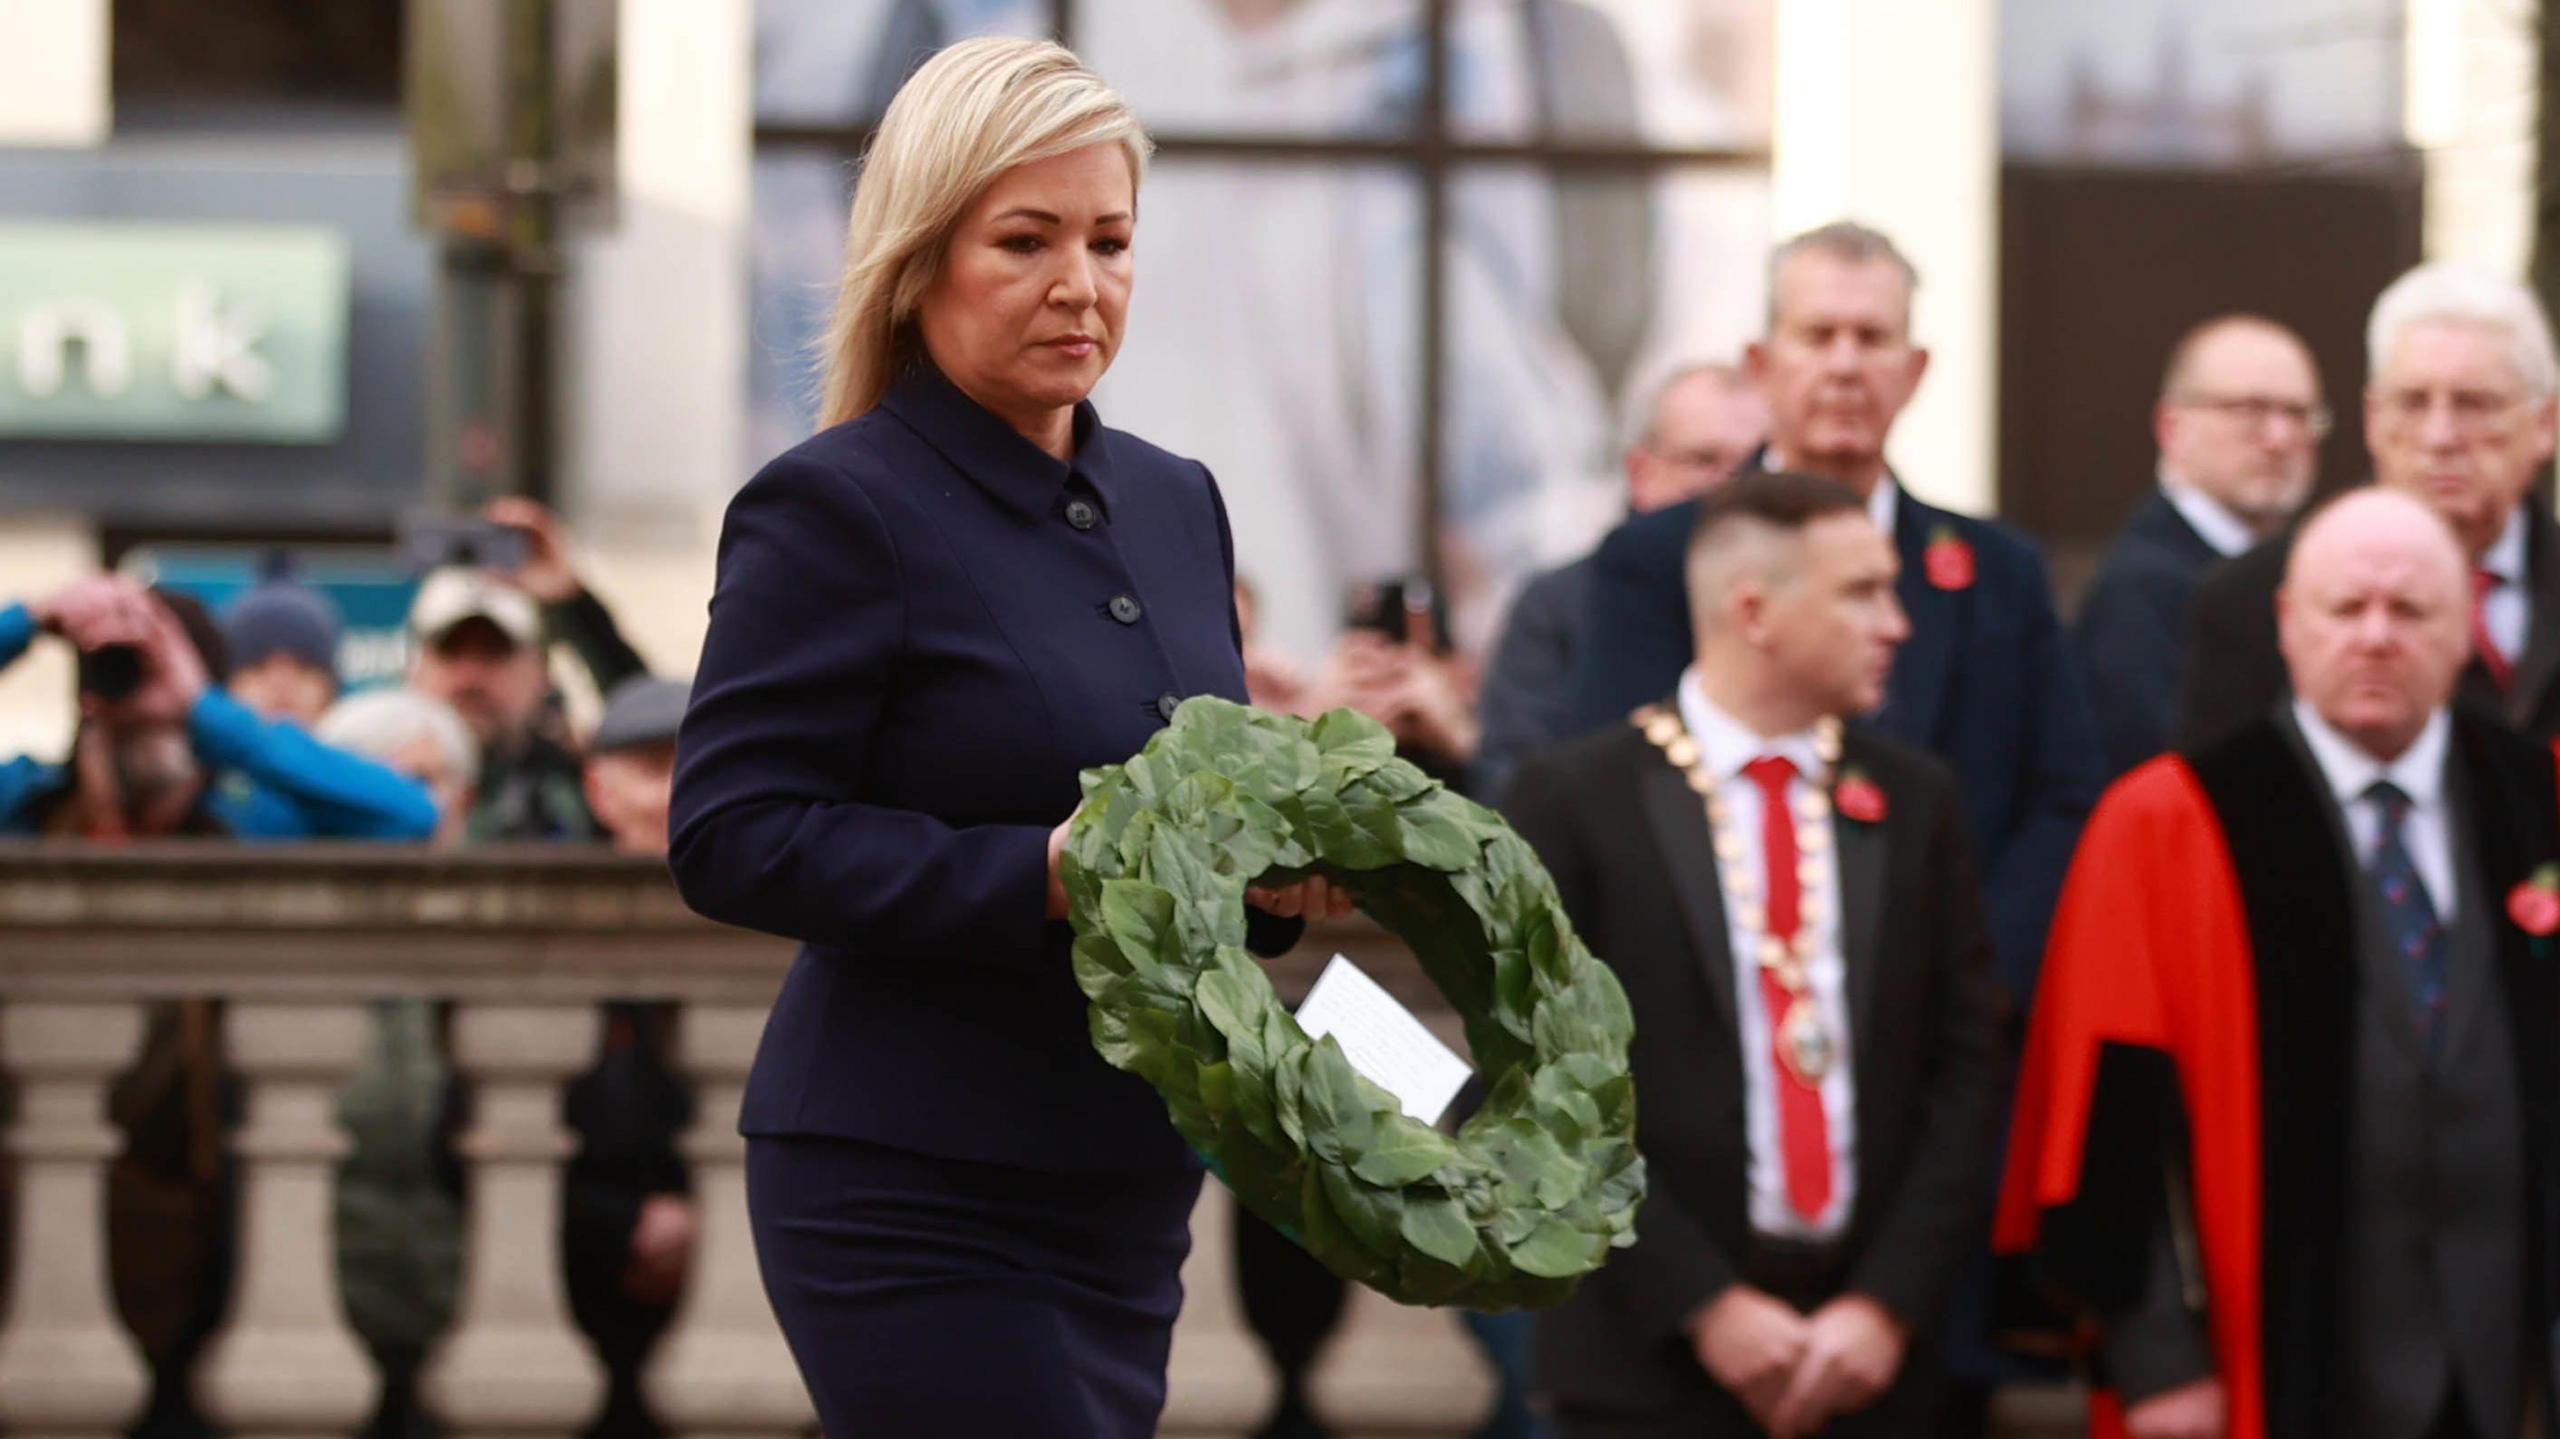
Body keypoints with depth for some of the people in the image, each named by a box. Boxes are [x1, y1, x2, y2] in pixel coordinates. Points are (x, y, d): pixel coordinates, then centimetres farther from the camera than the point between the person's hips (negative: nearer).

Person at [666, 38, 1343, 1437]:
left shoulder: (1174, 503, 15)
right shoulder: (832, 509, -9)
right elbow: (732, 838, -15)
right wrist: (1040, 874, -23)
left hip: (1123, 1194, 8)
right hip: (915, 1200, -8)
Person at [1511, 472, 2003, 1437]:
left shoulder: (1913, 798, 10)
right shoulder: (1578, 801, -1)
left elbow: (1965, 1070, 7)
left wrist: (1888, 1305, -4)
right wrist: (1705, 1306, -11)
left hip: (1870, 1358, 3)